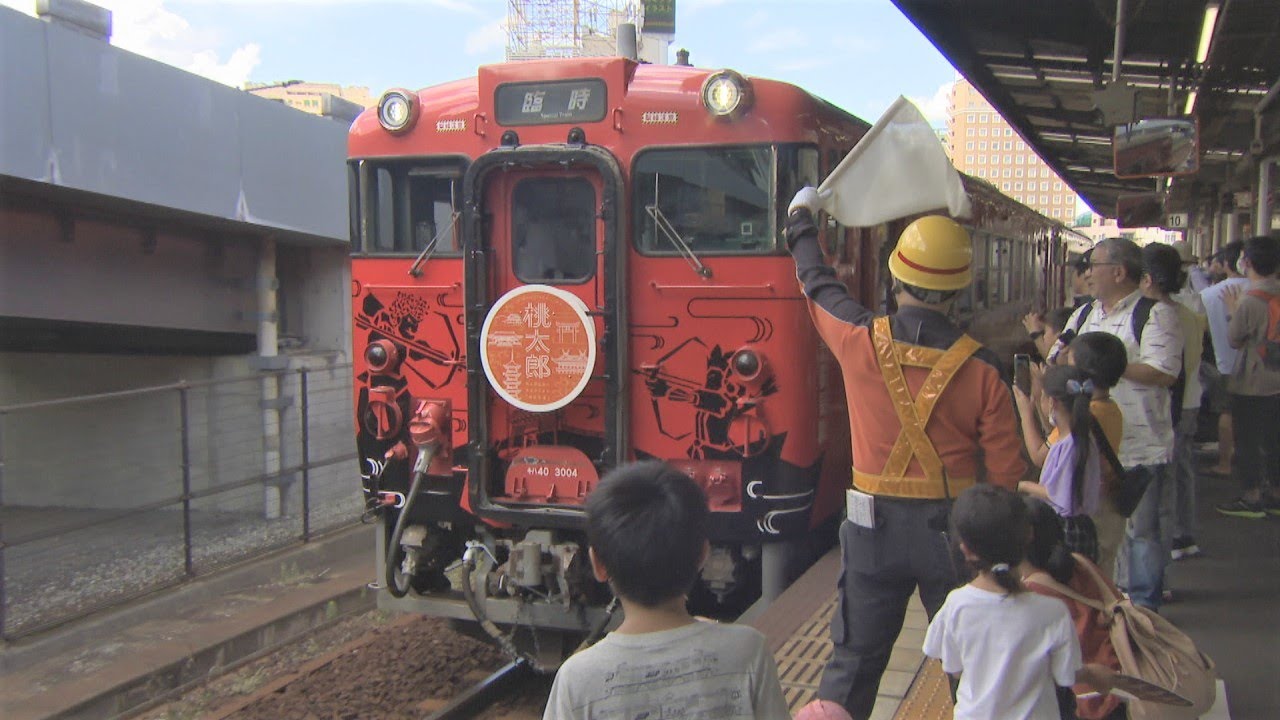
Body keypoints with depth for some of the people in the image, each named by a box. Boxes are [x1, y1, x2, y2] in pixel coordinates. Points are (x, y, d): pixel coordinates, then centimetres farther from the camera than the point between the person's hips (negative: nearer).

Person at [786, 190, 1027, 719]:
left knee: (854, 659, 12)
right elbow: (1006, 470, -7)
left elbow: (817, 284, 10)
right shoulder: (981, 368, -12)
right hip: (954, 527, 0)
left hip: (874, 526, 1)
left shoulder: (860, 341, -11)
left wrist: (801, 221, 28)